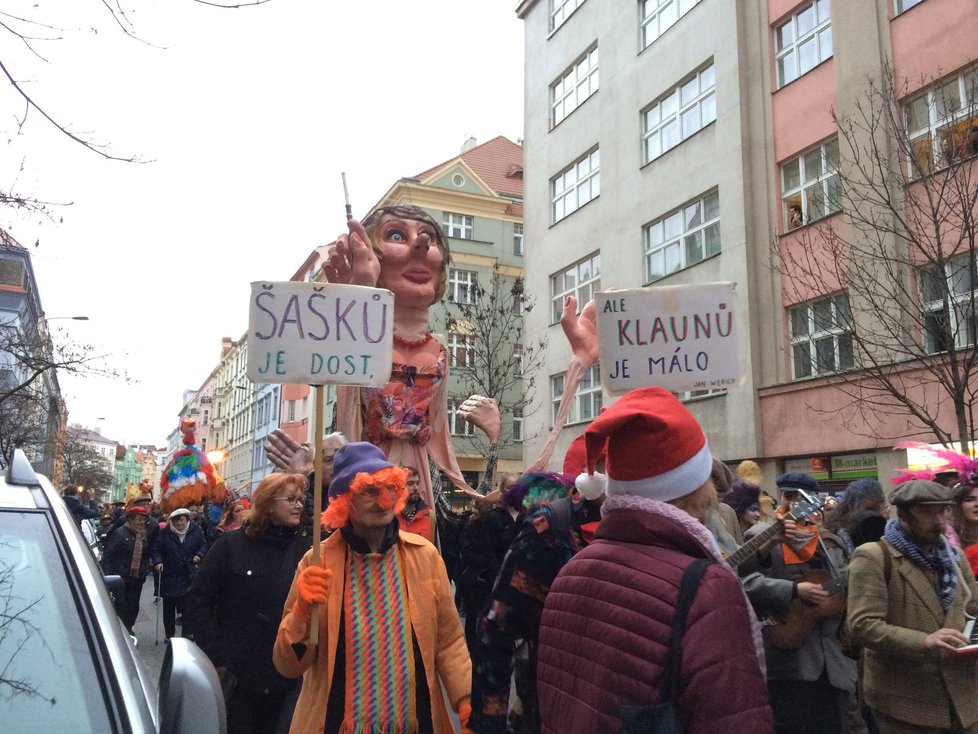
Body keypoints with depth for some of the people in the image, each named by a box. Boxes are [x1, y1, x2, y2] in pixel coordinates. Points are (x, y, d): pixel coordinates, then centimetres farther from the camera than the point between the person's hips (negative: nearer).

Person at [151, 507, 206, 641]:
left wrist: (199, 555, -10)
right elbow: (155, 549, -1)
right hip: (169, 576, 0)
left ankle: (187, 633, 5)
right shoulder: (164, 533, -6)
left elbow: (204, 546, 9)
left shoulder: (196, 531, -3)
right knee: (169, 606, 11)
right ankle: (169, 634, 24)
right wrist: (158, 561, -17)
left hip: (188, 576, 0)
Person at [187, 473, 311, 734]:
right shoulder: (231, 544, -4)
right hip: (235, 676, -2)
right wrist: (216, 657, -10)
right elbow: (198, 600, -4)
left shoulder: (305, 548, 0)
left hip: (286, 680, 2)